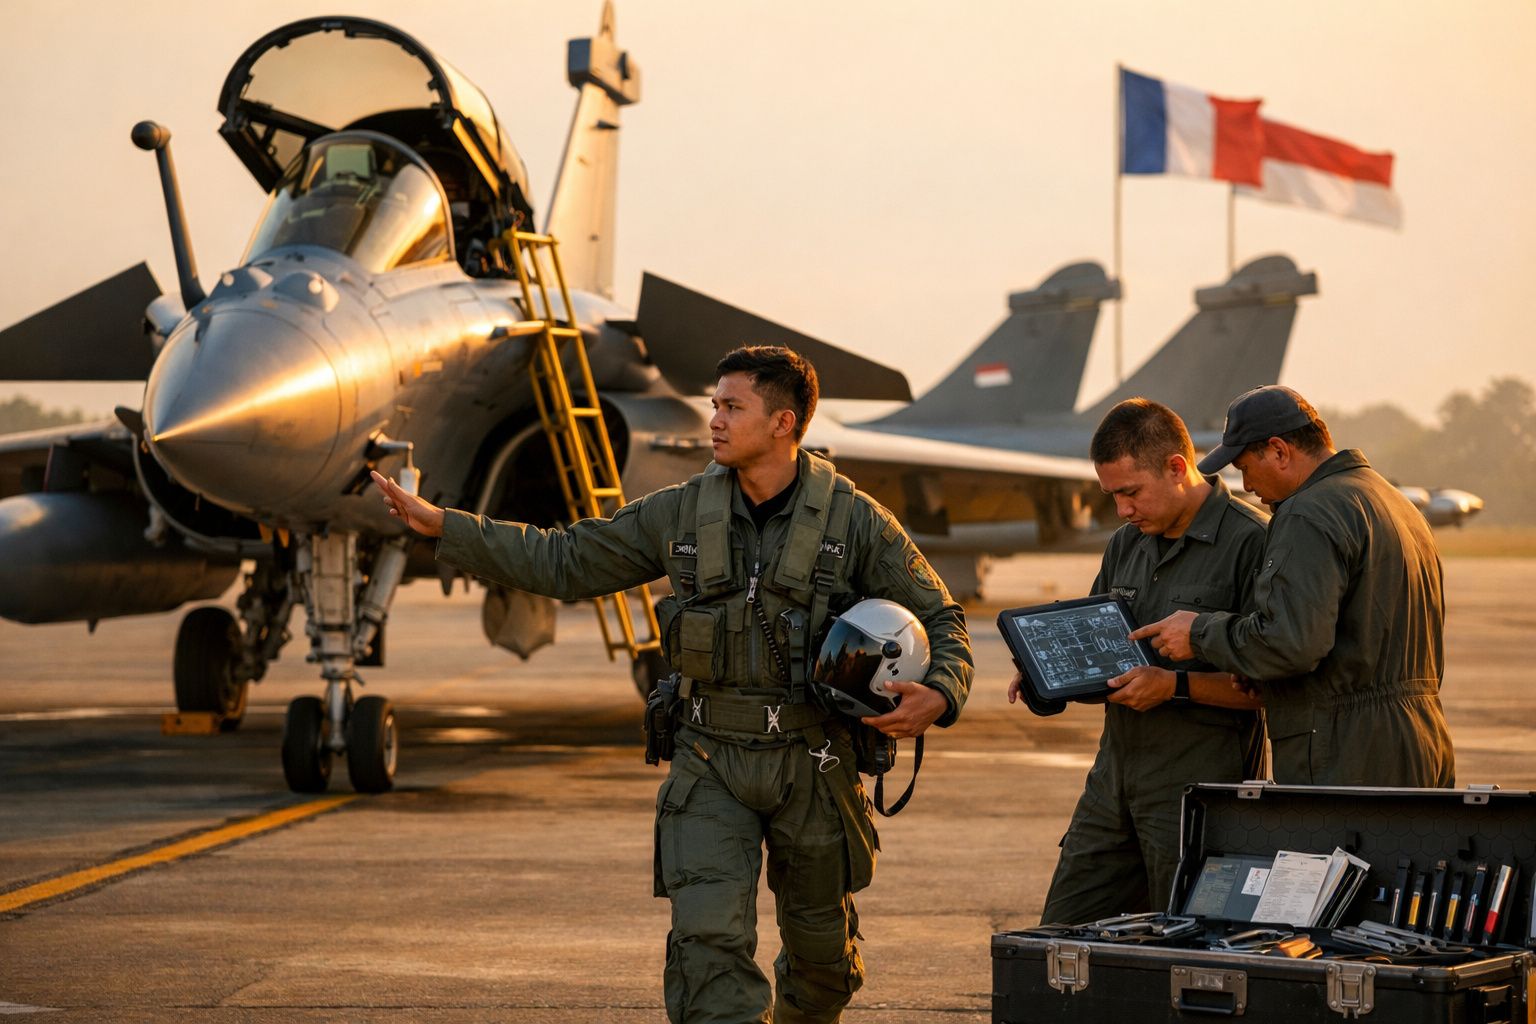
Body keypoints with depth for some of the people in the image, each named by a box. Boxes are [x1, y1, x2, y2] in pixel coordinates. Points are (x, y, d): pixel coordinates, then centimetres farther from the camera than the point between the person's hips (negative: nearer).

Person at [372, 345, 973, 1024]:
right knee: (709, 940, -15)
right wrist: (441, 525, 1)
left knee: (822, 951, 15)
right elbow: (562, 561, 6)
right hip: (712, 764, 1)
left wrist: (939, 696, -19)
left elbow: (939, 617, 2)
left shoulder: (855, 520, -5)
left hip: (811, 764, -1)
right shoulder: (682, 513, 1)